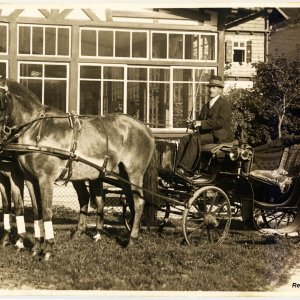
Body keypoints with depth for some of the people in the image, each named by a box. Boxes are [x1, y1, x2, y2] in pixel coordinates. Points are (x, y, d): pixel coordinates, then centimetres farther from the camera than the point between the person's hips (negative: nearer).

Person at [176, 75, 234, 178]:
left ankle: (184, 169, -35)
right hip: (206, 133, 8)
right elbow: (201, 121, 24)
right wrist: (193, 123, -1)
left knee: (195, 138, -30)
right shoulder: (206, 106, 23)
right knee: (184, 139, -13)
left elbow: (221, 122, -19)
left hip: (219, 136, -8)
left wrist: (201, 123, -21)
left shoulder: (225, 104, -5)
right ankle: (178, 168, -23)